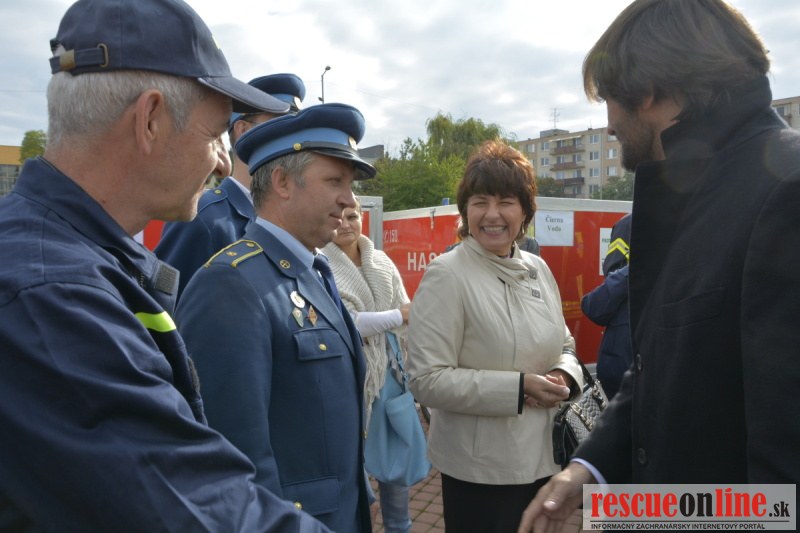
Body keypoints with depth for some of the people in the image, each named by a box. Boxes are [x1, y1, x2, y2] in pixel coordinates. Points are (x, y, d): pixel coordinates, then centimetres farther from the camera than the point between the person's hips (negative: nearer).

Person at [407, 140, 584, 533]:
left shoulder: (537, 269, 3)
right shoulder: (446, 275, -16)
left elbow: (563, 346, 14)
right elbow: (426, 380, -20)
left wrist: (564, 377, -8)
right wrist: (519, 387, -23)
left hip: (544, 457, 6)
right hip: (479, 468, -6)